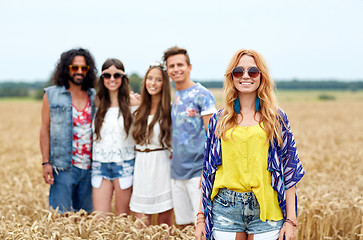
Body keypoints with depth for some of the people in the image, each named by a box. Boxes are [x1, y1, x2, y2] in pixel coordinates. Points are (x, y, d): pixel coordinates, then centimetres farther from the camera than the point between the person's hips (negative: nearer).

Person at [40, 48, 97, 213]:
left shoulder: (94, 96, 11)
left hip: (89, 168, 3)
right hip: (63, 167, -3)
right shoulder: (52, 95, 3)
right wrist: (46, 162, -6)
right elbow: (45, 129, 1)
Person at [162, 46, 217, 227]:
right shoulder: (175, 97, 14)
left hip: (197, 171, -7)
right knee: (183, 223, 12)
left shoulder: (202, 95, -8)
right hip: (177, 171, 7)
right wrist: (173, 152, 10)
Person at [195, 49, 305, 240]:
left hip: (265, 210, -1)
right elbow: (208, 171, 9)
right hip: (225, 209, 1)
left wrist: (290, 220, -3)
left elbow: (289, 172, 2)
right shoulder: (219, 120, 7)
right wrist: (201, 216, 4)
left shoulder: (277, 119, 4)